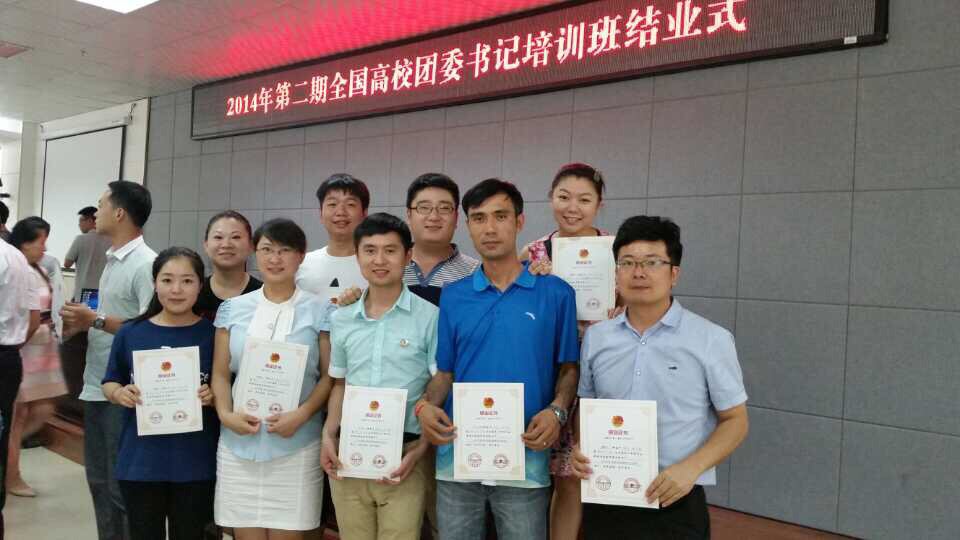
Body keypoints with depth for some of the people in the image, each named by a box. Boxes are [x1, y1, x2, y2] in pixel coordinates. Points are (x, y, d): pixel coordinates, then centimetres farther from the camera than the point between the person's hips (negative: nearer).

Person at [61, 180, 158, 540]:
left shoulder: (146, 264, -15)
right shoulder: (112, 260, 14)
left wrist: (95, 320, -18)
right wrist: (82, 324, 7)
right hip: (96, 387, 9)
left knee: (122, 485, -1)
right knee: (98, 480, 17)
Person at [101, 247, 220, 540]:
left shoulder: (213, 334, -4)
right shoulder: (130, 333, 0)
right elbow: (110, 383, 10)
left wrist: (213, 396, -19)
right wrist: (119, 393, -11)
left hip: (195, 464, -1)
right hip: (140, 461, 2)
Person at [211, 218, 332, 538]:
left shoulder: (319, 311, 3)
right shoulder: (233, 309, 10)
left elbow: (329, 376, 0)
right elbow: (220, 373, 10)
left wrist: (301, 415, -14)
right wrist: (225, 413, -7)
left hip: (296, 445, -2)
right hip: (238, 444, 2)